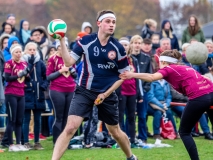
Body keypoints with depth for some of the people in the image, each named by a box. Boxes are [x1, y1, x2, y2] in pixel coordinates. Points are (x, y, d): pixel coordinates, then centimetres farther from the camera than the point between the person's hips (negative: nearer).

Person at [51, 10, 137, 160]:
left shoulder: (118, 48, -7)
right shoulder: (86, 41, -8)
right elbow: (68, 62, -10)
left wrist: (106, 94, -6)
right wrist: (62, 41, -22)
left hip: (107, 94, 1)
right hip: (85, 91, -1)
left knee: (115, 132, 15)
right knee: (70, 128, -16)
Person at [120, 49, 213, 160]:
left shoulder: (168, 69, 7)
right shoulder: (185, 68, 29)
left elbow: (152, 77, -11)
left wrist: (133, 75, -17)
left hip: (198, 98, -7)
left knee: (184, 132, 11)